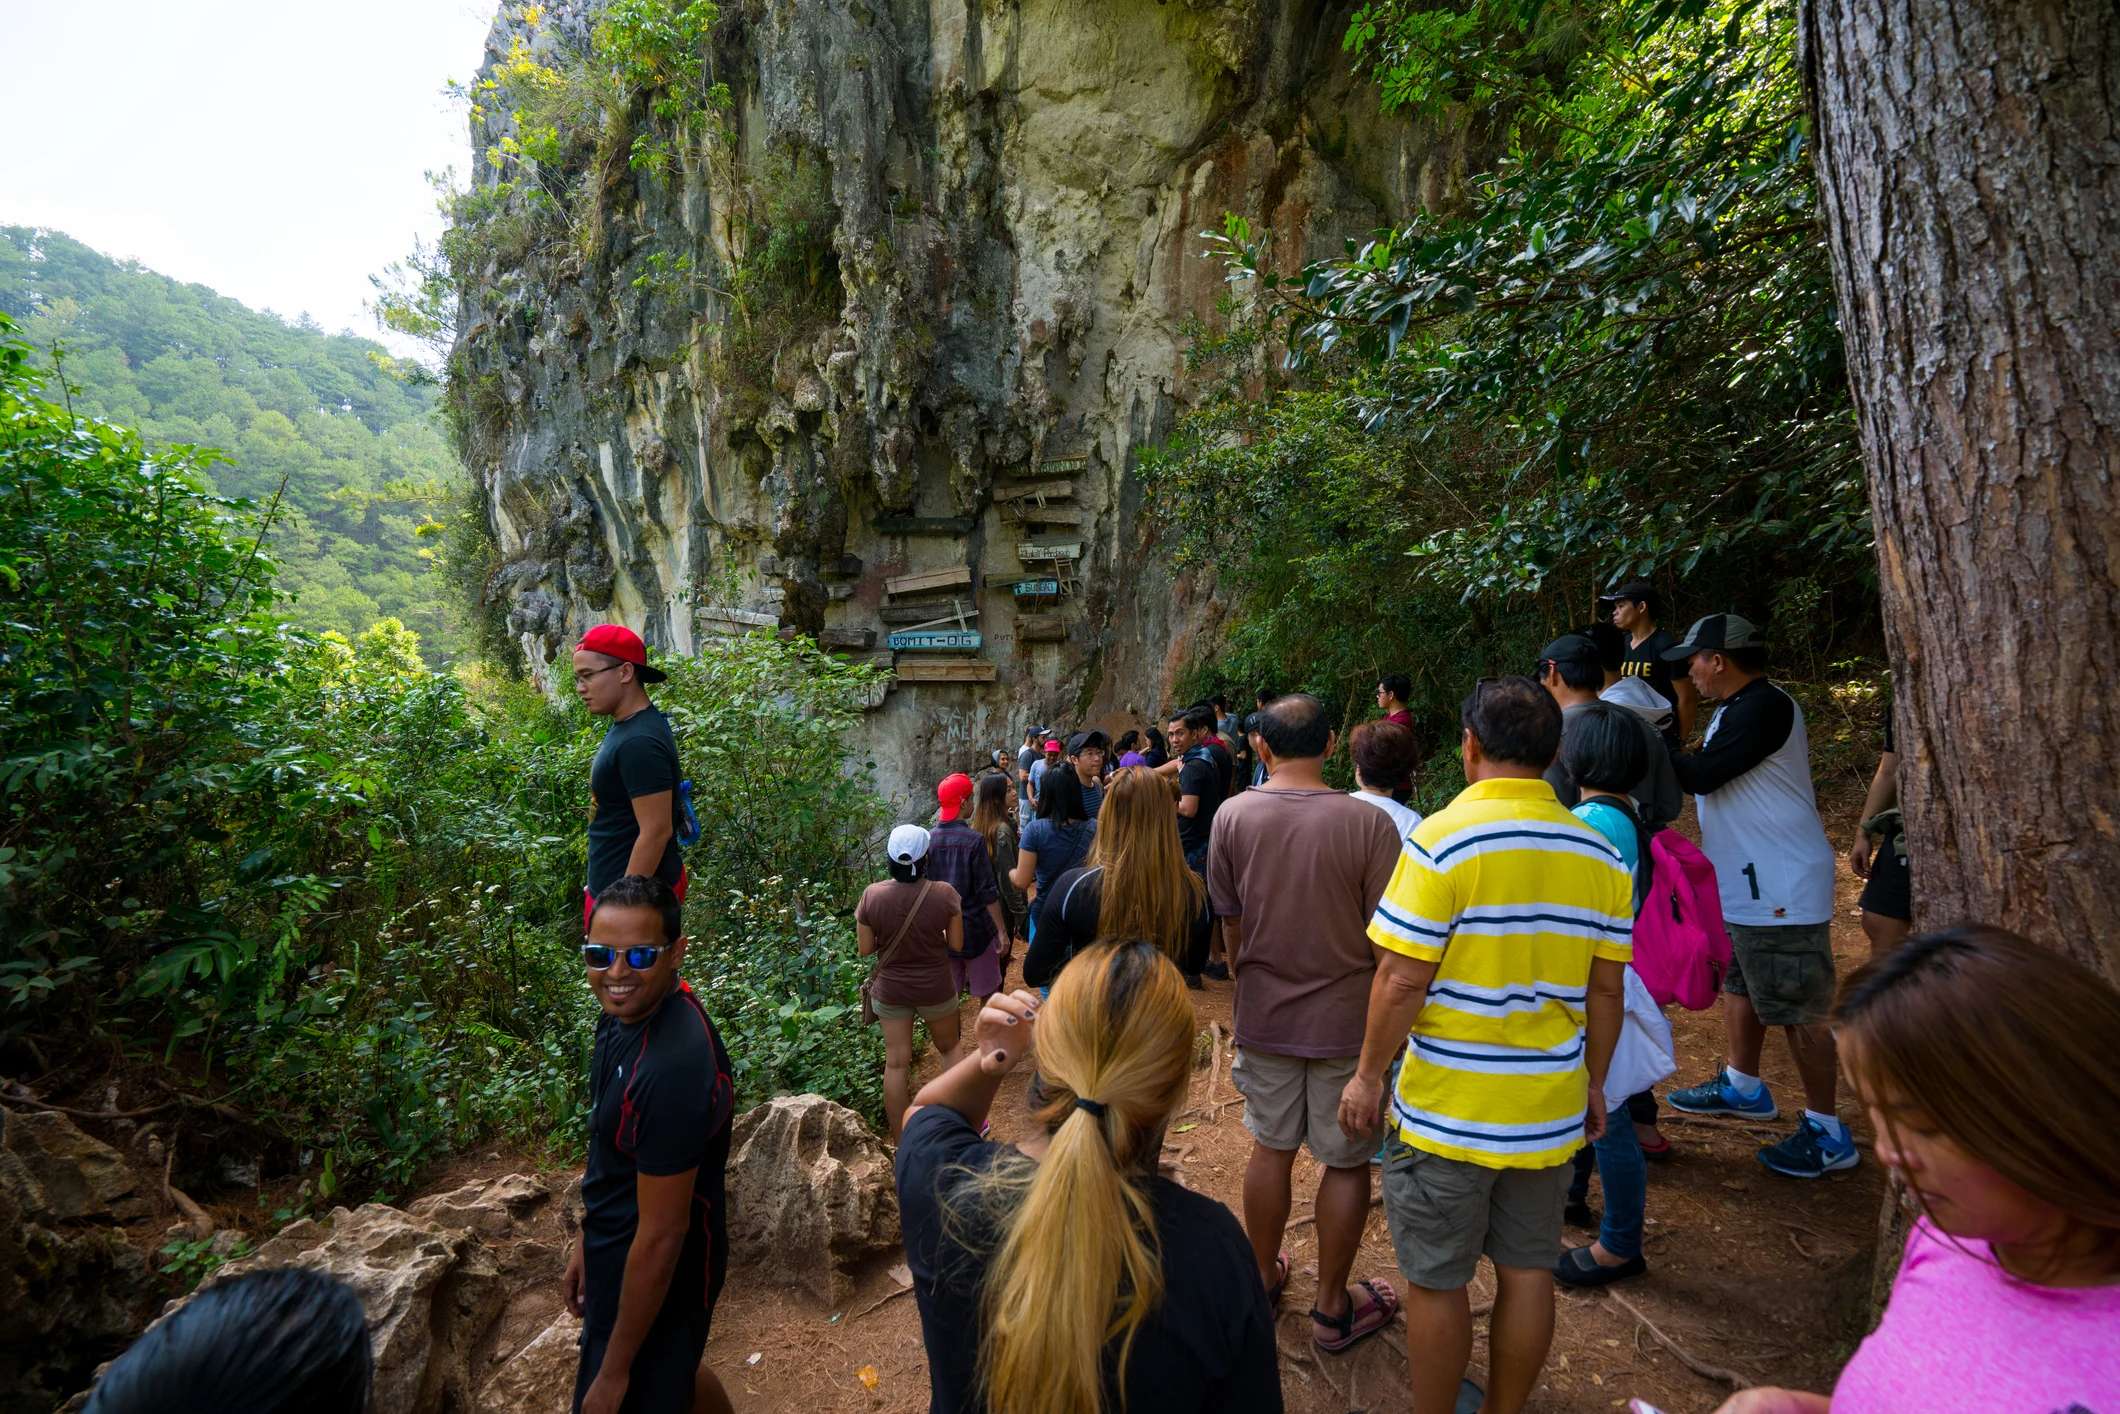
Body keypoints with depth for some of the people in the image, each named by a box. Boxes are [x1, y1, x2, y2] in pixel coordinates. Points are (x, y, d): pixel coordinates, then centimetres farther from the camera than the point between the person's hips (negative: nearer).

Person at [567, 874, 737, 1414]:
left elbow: (661, 1236, -27)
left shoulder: (673, 1068, -36)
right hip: (617, 1251, 9)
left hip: (657, 1277, -9)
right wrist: (589, 1240, 16)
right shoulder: (628, 1012, -8)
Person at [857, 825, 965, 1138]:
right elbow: (956, 944, -8)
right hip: (935, 988, -1)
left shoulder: (872, 895, -16)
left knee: (896, 1063, 11)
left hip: (890, 990, 1)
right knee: (949, 1048, 23)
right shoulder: (943, 893, -19)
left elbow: (865, 949, -6)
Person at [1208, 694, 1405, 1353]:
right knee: (1347, 1162, 15)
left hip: (1264, 1015, 3)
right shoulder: (1369, 823, -17)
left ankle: (1262, 1275, 38)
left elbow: (1229, 926, 1)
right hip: (1347, 1021, -2)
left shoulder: (1233, 816, -9)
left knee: (1271, 1148, 19)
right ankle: (1332, 1308, 30)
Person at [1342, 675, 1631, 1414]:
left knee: (1436, 1282, 12)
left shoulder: (1443, 838, -19)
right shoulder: (1600, 855, -1)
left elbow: (1401, 980, -18)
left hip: (1445, 1110, -5)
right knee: (1528, 1270, 20)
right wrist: (1594, 1083, 19)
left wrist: (1367, 1074, -6)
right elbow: (1605, 991, 5)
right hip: (1550, 1109, 6)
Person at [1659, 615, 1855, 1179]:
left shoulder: (1765, 708, -21)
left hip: (1781, 889, -11)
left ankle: (1827, 1133, 12)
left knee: (1797, 1010, -1)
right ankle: (1743, 1087, 39)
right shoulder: (1739, 709, 12)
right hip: (1745, 881, 11)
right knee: (1739, 988, 22)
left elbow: (1702, 774, -25)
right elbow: (1710, 773, 9)